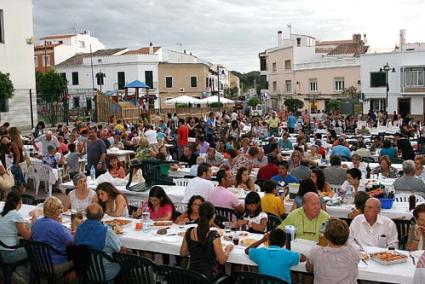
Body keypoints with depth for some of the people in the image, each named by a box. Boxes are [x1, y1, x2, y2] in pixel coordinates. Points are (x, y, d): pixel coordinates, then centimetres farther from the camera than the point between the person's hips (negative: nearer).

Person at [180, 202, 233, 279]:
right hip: (208, 277, -5)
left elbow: (182, 253, 6)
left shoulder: (189, 232, -9)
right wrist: (228, 249, 4)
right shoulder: (214, 236, -23)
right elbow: (222, 261, -13)